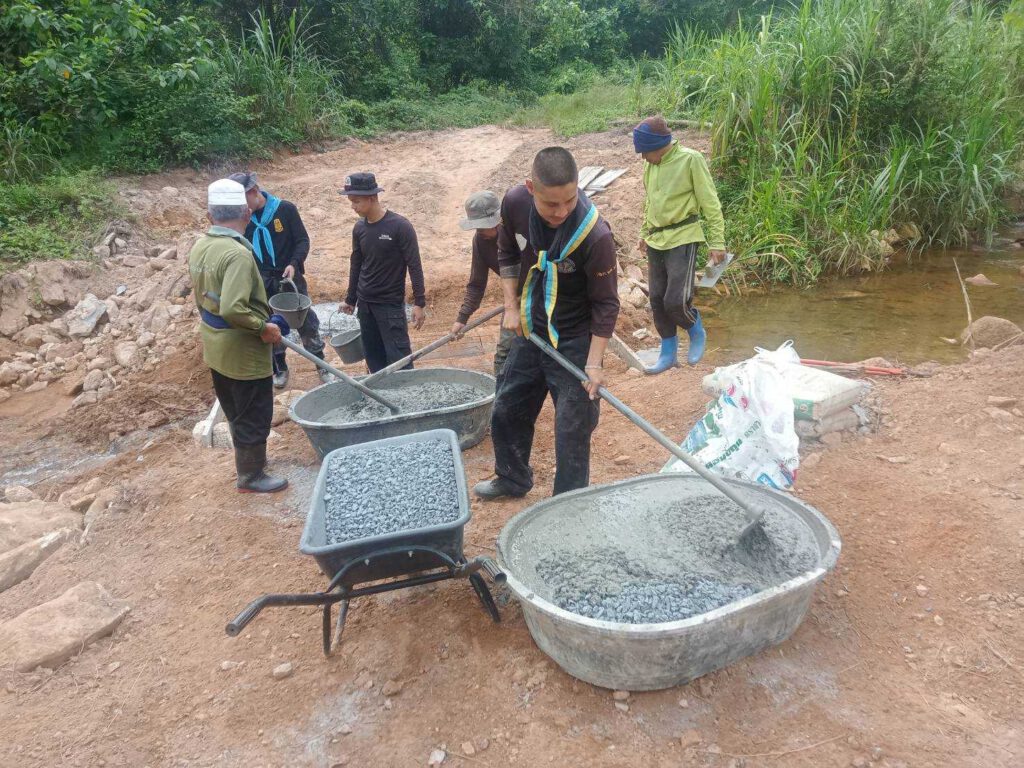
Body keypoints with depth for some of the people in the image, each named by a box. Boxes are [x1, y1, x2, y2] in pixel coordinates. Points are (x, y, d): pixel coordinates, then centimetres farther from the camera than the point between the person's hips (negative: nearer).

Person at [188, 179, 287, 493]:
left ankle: (246, 460, 41)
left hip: (215, 348, 9)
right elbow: (233, 309, -34)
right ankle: (251, 476, 21)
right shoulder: (237, 254, -26)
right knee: (254, 416, 8)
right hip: (243, 352, -9)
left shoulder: (199, 247, 2)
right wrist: (263, 327, -20)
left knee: (236, 412, 24)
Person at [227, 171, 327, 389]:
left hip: (290, 278, -3)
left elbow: (303, 240, -9)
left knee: (307, 323, 5)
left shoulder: (285, 209, -11)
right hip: (262, 283, 3)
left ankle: (321, 366, 19)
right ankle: (280, 369, 27)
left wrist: (294, 263, -24)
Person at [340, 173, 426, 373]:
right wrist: (350, 299, 19)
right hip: (365, 303, 6)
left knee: (399, 360, -7)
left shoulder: (400, 226, -14)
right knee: (373, 358, 10)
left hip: (391, 304, -6)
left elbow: (414, 266, -12)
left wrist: (419, 303, -15)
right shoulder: (359, 228, 4)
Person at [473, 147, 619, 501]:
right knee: (507, 412, 20)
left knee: (572, 431, 0)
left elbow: (605, 304, -19)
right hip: (529, 331, 6)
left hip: (574, 341, -6)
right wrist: (511, 306, 0)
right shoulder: (515, 203, -14)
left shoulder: (595, 234, -29)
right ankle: (512, 480, 45)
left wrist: (594, 363, -21)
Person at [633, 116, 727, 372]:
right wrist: (645, 233, 24)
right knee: (657, 300, 7)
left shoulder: (691, 160, -12)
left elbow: (710, 204, -10)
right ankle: (668, 352, 23)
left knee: (676, 300, -13)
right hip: (656, 241, 6)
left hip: (682, 239, -6)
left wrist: (717, 242, -11)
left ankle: (697, 333, 18)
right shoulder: (650, 165, 6)